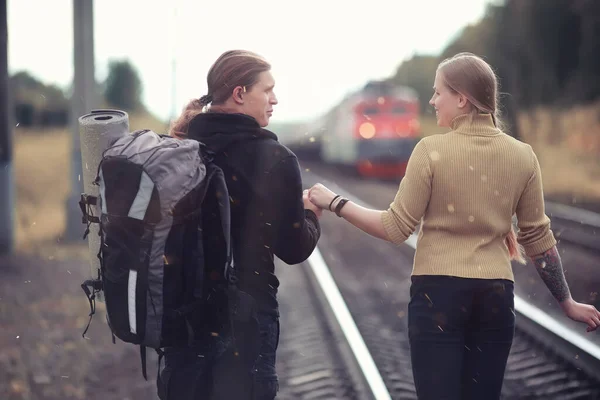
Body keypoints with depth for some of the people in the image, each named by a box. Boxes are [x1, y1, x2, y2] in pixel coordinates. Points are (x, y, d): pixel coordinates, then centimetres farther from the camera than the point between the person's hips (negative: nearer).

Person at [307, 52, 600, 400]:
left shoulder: (432, 150, -9)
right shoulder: (523, 156, 1)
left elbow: (396, 228, -7)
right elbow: (538, 237, 7)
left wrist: (334, 203, 4)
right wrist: (568, 303, 17)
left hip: (438, 292, -3)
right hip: (496, 295, 4)